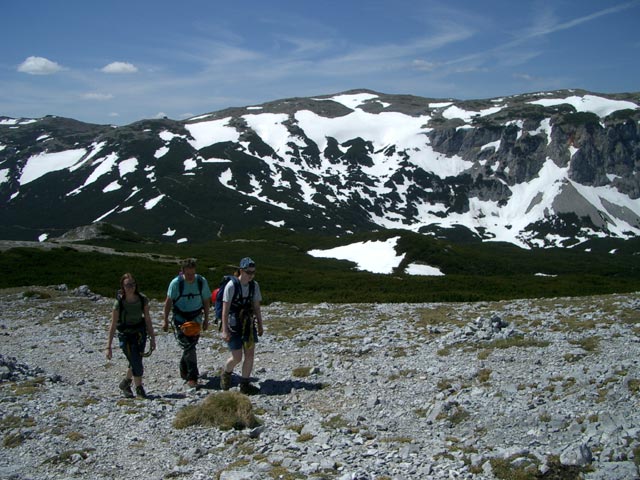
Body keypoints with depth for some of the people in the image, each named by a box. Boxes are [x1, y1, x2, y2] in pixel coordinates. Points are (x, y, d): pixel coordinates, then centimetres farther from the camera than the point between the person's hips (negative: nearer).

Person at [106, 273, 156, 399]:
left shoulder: (143, 300, -10)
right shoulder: (119, 303, -18)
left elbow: (147, 320, 1)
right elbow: (113, 325, -14)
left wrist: (152, 338, 3)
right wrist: (108, 347, -14)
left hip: (140, 333, 3)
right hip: (125, 335, -3)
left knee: (136, 362, 7)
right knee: (136, 363, -7)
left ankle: (125, 383, 35)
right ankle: (139, 388, 14)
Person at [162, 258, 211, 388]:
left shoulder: (202, 282, -6)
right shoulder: (176, 283, -13)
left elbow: (206, 301, 5)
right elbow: (169, 302, -4)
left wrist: (206, 319, 8)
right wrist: (165, 320, -4)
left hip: (196, 318, 3)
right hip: (180, 318, -3)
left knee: (191, 345, 8)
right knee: (188, 347, -12)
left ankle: (184, 371, 32)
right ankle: (192, 377, -9)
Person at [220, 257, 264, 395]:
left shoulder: (254, 285, 1)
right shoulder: (231, 286, -16)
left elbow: (256, 307, 9)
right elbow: (225, 309, -15)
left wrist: (260, 325, 11)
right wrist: (224, 330, -17)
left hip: (249, 324, 5)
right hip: (234, 325, -5)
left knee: (250, 355, 1)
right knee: (237, 358, 0)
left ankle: (245, 384, 13)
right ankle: (226, 373, 31)